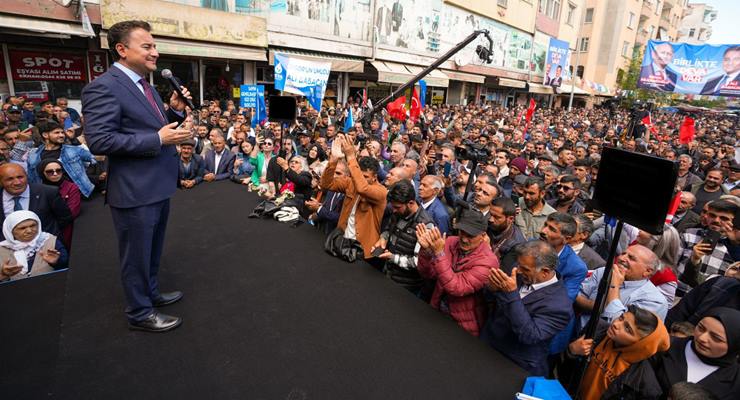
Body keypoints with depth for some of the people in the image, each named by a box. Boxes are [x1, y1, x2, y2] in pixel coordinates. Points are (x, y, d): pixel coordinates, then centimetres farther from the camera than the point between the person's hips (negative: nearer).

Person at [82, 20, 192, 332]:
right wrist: (159, 139, -25)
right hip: (135, 191, -9)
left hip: (157, 187, 9)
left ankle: (150, 293, 42)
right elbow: (98, 140, -24)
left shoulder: (143, 85, 12)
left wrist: (175, 110, -2)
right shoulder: (103, 87, -16)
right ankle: (140, 313, 26)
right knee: (137, 255, 8)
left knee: (152, 251, 23)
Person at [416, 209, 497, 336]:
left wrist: (439, 253, -33)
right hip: (437, 312, 4)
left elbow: (456, 288, -28)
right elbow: (427, 274, -4)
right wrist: (426, 250, -21)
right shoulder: (451, 242, -4)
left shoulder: (487, 261, -19)